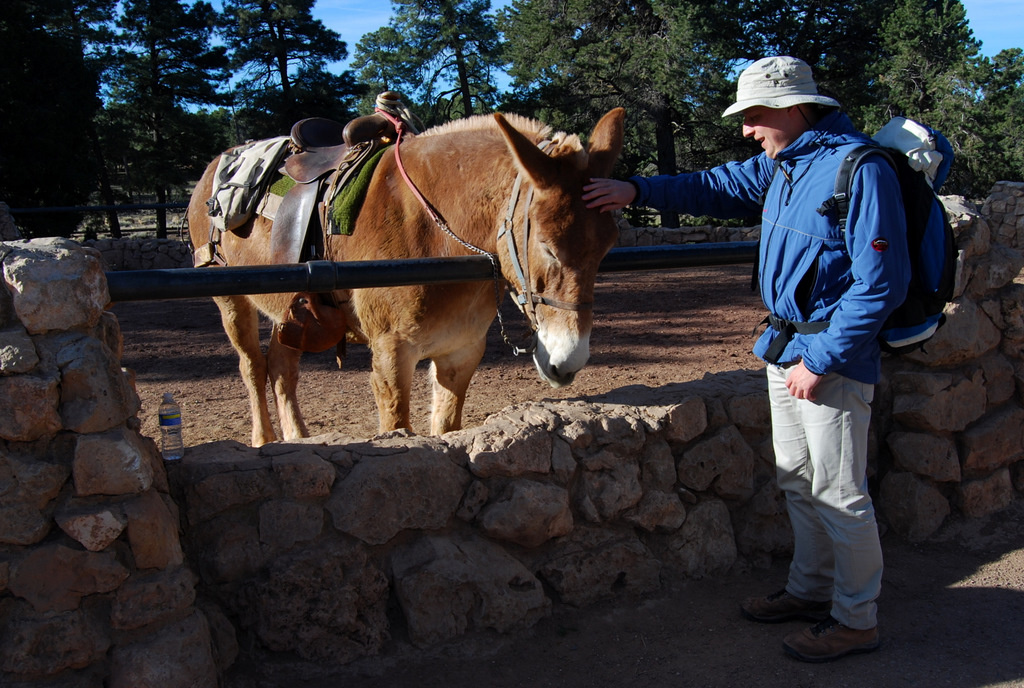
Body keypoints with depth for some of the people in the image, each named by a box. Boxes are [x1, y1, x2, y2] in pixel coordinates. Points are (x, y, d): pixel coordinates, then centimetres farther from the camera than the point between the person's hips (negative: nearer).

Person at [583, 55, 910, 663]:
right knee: (797, 480, 18)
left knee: (839, 492, 1)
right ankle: (811, 589, 34)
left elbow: (881, 283, -22)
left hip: (834, 357, -9)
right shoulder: (780, 165, 9)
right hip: (785, 346, 9)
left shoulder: (859, 169, -19)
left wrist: (821, 360, -21)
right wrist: (637, 191, 5)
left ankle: (857, 619, 16)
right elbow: (717, 187, 18)